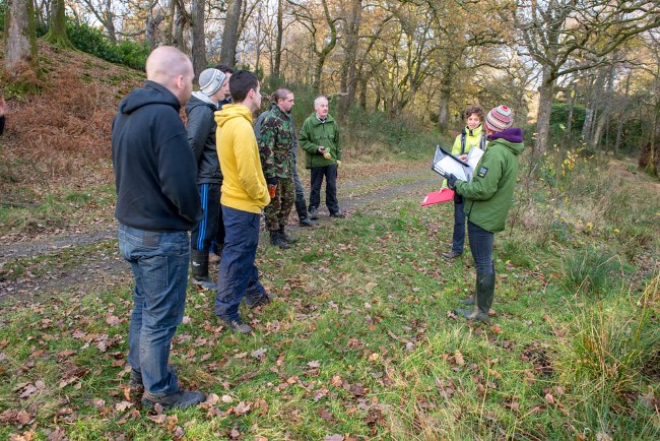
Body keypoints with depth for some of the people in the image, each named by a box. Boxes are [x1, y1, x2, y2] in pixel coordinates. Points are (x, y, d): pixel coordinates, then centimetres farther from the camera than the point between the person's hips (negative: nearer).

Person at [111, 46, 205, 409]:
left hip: (130, 228, 9)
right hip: (161, 235, -9)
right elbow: (181, 184, -25)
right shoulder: (164, 116, -22)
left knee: (144, 304, 23)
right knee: (161, 315, 6)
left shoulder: (125, 113, 7)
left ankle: (139, 369, 40)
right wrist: (194, 216, -6)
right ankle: (158, 390, 22)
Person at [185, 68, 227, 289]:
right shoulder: (202, 111, -17)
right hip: (206, 180, -10)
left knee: (222, 224, 18)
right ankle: (200, 277, 15)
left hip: (216, 178, 10)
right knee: (204, 230, 1)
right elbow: (193, 145, -23)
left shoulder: (210, 109, 14)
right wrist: (191, 176, -17)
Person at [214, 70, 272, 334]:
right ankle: (227, 310, 15)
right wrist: (263, 197, -10)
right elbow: (247, 174, -26)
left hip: (234, 199, 10)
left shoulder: (227, 122, 8)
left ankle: (254, 293, 39)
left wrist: (258, 196, 16)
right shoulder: (241, 125, -23)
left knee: (244, 253, 22)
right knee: (237, 258, 2)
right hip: (244, 203, -10)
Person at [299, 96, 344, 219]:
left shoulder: (332, 122, 5)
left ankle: (334, 209, 20)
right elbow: (303, 141, -7)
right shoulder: (309, 122, -8)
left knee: (332, 186, 9)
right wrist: (317, 148, -18)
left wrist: (338, 157, 12)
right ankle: (313, 209, 20)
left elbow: (337, 142, 12)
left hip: (331, 160, 3)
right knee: (315, 186, 8)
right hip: (316, 161, -3)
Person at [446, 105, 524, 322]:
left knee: (483, 263, 0)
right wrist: (465, 183, 10)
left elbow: (483, 189, -27)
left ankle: (481, 311, 12)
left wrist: (458, 185, -13)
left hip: (483, 215, -10)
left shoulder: (496, 152, -24)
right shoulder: (510, 150, 9)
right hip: (492, 213, 10)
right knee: (485, 261, 21)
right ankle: (481, 298, 36)